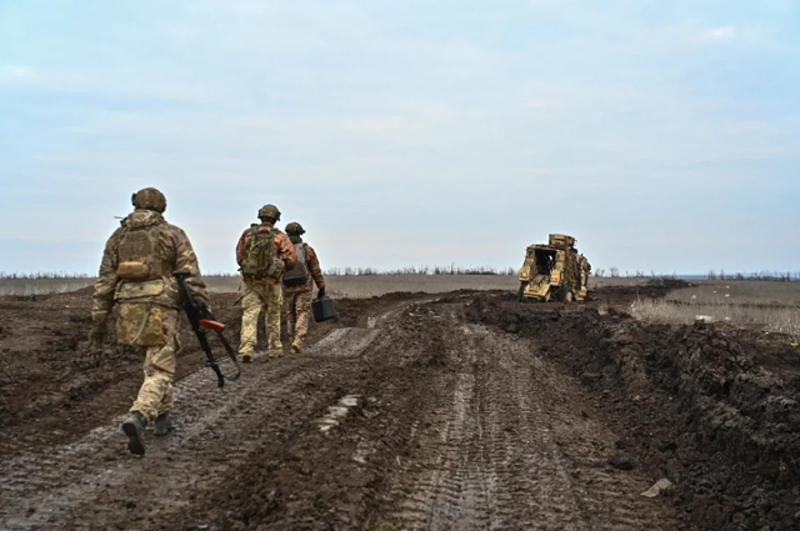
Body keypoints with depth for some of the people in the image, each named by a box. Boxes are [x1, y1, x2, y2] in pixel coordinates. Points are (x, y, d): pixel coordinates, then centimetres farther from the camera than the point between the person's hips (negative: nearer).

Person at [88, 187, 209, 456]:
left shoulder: (118, 236, 11)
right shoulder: (173, 234, 2)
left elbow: (106, 281, 8)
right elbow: (191, 276, -5)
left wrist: (99, 320, 9)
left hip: (129, 310, 4)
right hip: (160, 309, -4)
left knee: (156, 363, 25)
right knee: (160, 372, -3)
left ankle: (162, 417, 31)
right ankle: (137, 418, -27)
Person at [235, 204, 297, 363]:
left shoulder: (247, 234, 1)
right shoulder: (280, 237, -5)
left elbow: (239, 257, 8)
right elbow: (292, 259, -9)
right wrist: (280, 266, 11)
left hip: (249, 281, 1)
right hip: (271, 282, -1)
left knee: (249, 315, -3)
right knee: (273, 315, 17)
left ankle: (246, 349, -18)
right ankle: (275, 349, 25)